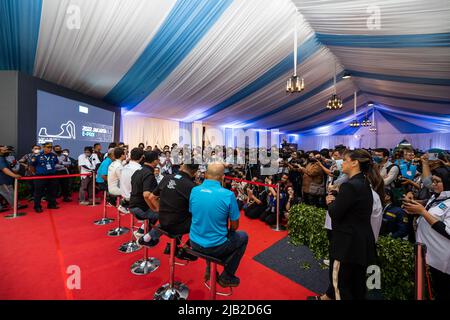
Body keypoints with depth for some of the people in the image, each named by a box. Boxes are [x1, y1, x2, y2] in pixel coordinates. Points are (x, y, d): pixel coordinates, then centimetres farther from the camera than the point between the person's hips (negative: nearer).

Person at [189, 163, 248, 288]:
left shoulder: (194, 191, -8)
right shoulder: (228, 194, -20)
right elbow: (234, 226, -10)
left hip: (194, 243, 5)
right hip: (216, 247, -4)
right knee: (243, 236, 22)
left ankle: (210, 269, 37)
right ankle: (226, 276, 26)